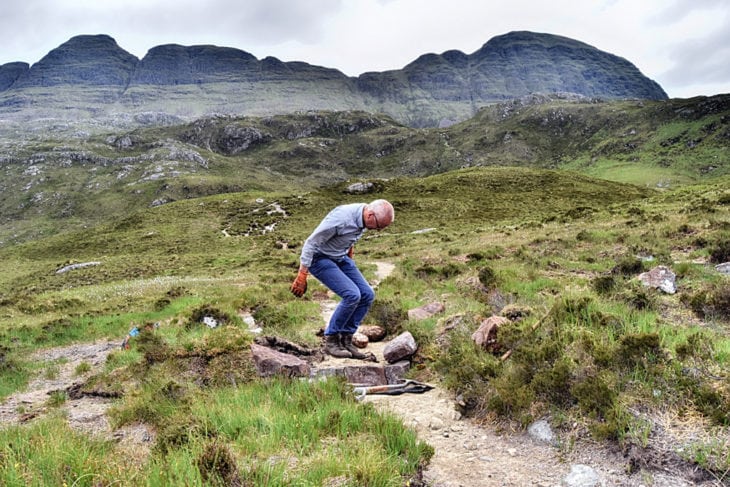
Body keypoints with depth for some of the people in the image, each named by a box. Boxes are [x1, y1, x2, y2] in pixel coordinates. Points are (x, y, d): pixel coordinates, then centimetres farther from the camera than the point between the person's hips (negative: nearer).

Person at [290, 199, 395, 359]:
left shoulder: (364, 217, -6)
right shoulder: (342, 218, -31)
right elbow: (311, 243, -26)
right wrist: (302, 276, -24)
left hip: (341, 258, 8)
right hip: (320, 258, -8)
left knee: (367, 295, -4)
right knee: (352, 295, -22)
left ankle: (345, 339, 6)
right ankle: (331, 340, -5)